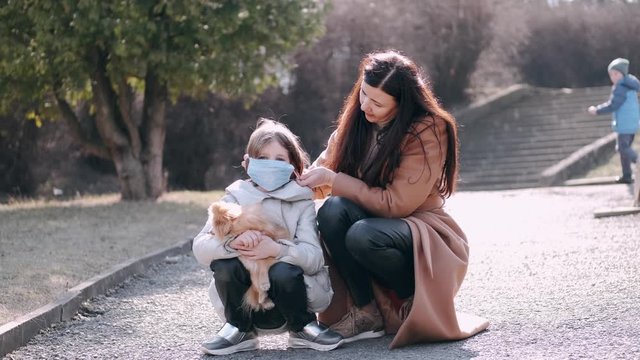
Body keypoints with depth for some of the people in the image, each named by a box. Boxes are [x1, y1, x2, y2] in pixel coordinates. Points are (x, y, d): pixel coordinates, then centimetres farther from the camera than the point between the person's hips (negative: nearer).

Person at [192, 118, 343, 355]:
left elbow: (315, 257, -16)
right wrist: (232, 243, -33)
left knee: (284, 271, -31)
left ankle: (302, 327, -1)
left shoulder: (301, 202, -2)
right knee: (224, 261, -24)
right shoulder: (235, 198, 1)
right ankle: (240, 329, -1)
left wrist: (277, 249, -33)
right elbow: (200, 248, -13)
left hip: (284, 296, -1)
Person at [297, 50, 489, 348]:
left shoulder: (428, 131, -18)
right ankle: (366, 313, -15)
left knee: (363, 236, -36)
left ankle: (417, 301, -7)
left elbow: (395, 204, -19)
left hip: (425, 240, -5)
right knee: (332, 211, -27)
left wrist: (333, 180, -18)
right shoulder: (356, 120, -1)